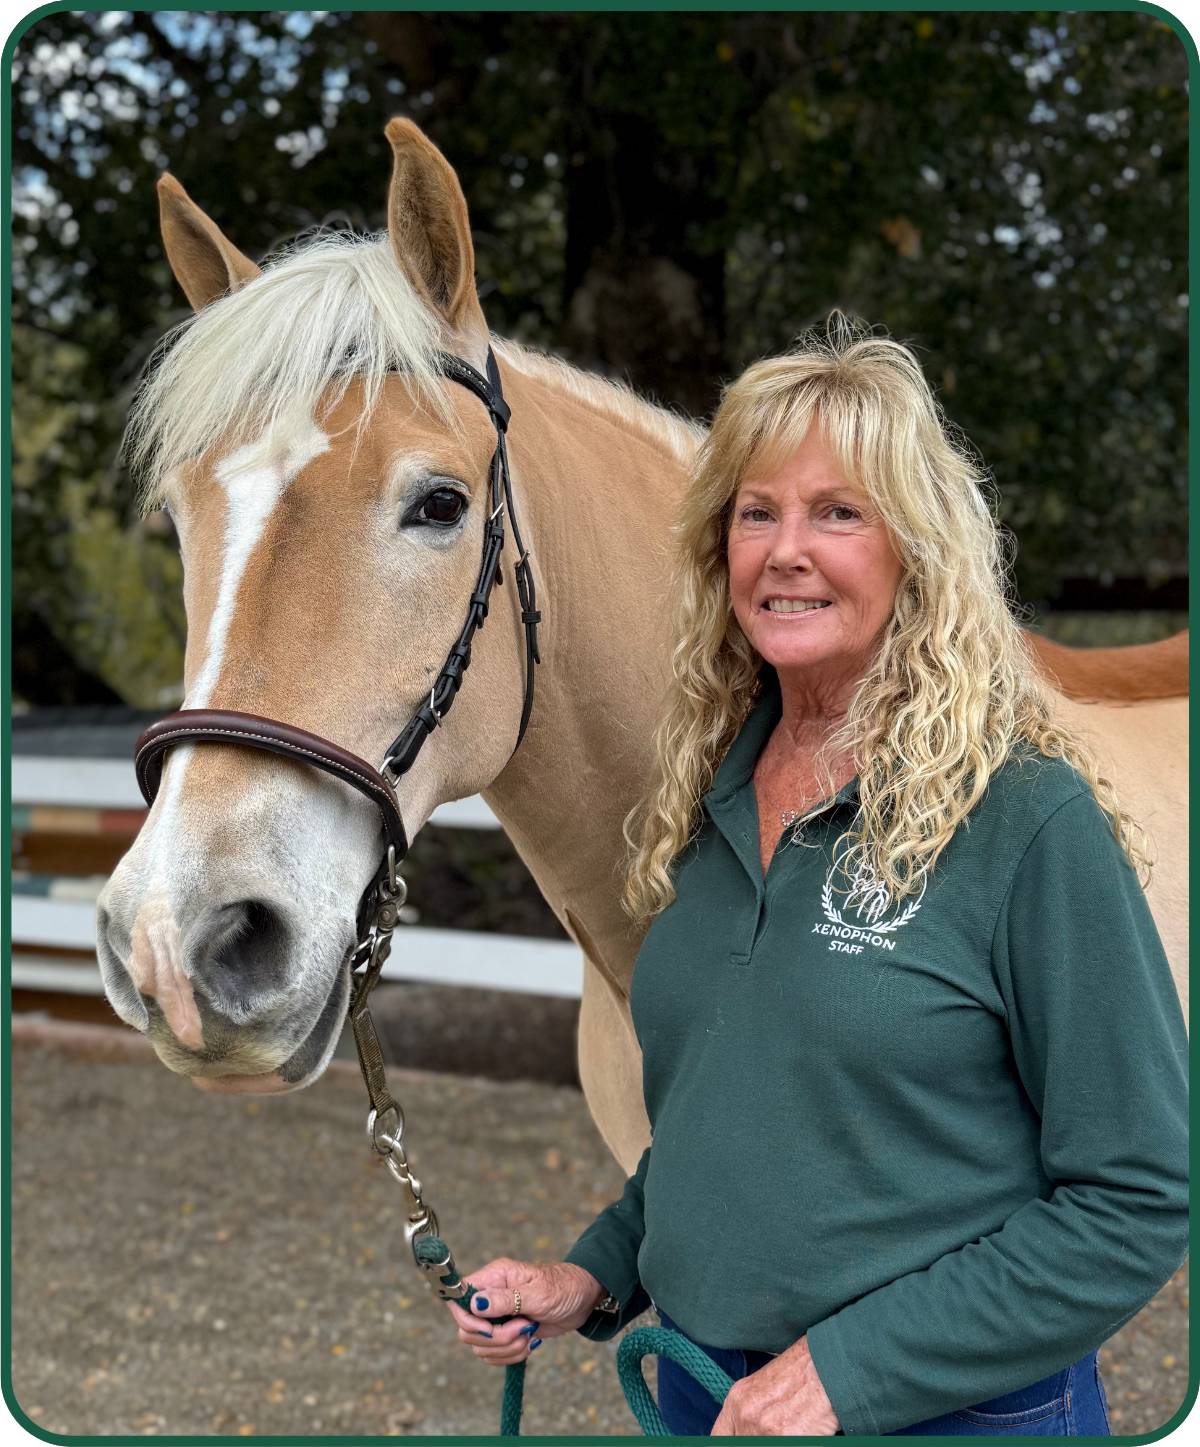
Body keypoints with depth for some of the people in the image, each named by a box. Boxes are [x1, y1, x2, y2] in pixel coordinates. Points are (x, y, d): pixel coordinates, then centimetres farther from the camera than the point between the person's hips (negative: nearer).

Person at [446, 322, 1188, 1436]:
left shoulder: (1031, 820, -17)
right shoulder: (712, 803, 3)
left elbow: (1139, 1204, -17)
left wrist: (849, 1367, -21)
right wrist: (595, 1277, 0)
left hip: (951, 1410, -6)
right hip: (699, 1392, 6)